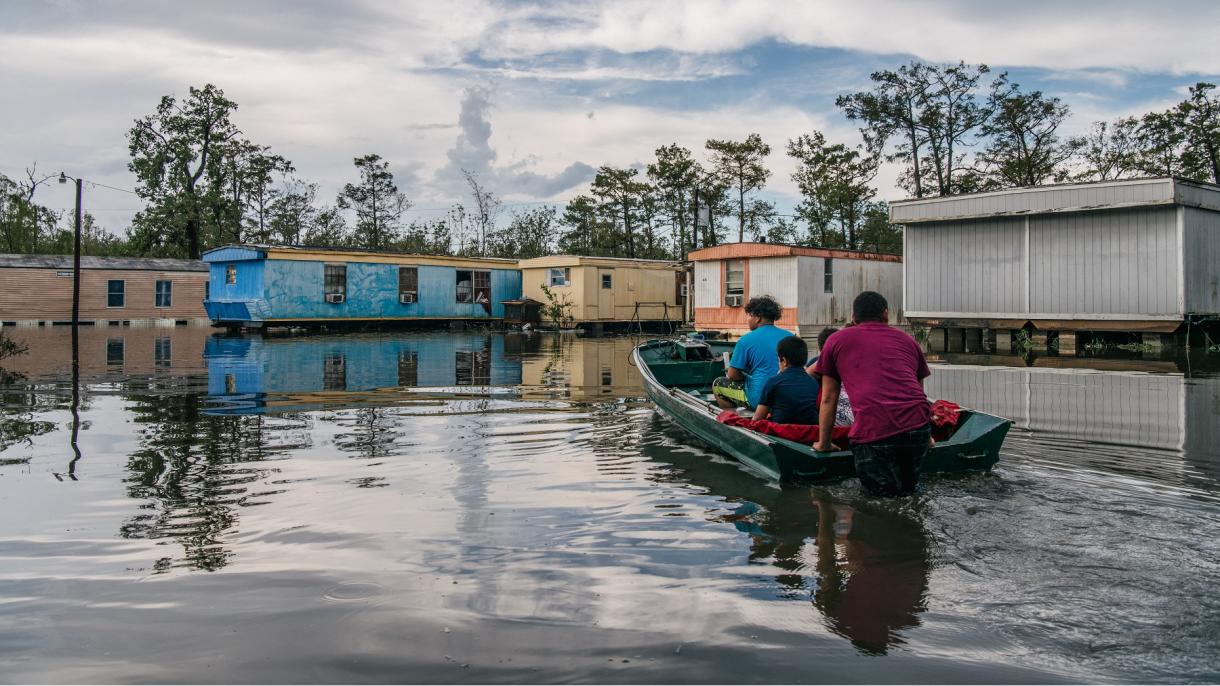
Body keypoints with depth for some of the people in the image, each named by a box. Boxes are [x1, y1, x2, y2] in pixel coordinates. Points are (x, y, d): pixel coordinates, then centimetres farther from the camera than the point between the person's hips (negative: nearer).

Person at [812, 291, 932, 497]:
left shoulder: (837, 341, 18)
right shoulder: (907, 340, 26)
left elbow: (828, 399, 19)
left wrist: (823, 444, 29)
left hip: (873, 431, -3)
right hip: (918, 426, 4)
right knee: (908, 488, 20)